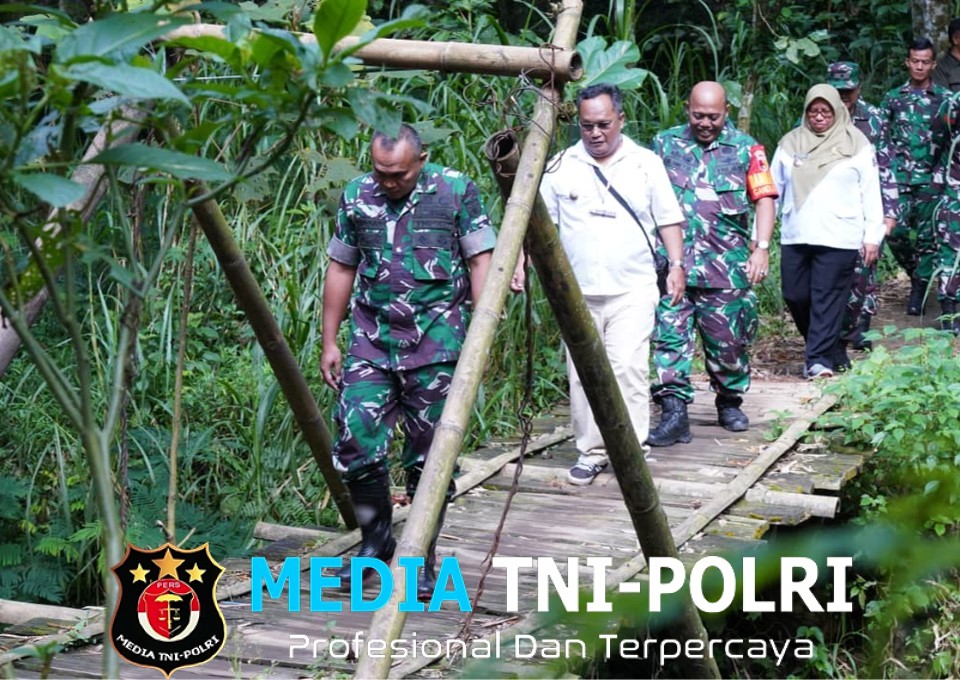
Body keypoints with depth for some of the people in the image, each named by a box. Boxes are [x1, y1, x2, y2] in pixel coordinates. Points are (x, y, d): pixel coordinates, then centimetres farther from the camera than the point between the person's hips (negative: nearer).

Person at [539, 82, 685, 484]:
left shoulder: (646, 164, 6)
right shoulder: (561, 167, 6)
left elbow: (668, 219, 10)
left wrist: (677, 264, 3)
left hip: (632, 290, -2)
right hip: (579, 293, 2)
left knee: (628, 367, -12)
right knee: (583, 375, 5)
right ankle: (591, 452, 16)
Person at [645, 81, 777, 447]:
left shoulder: (745, 149, 6)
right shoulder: (665, 144, 10)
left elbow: (764, 198, 3)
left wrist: (762, 247, -9)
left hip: (726, 266, 0)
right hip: (672, 263, 1)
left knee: (728, 339, 7)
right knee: (670, 336, -8)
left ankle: (729, 402, 28)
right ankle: (674, 413, -8)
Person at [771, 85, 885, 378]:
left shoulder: (856, 144, 4)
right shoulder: (790, 143, 11)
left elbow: (871, 193, 4)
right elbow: (773, 188, 14)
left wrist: (872, 236, -1)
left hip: (838, 238, -3)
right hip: (795, 236, 3)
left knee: (827, 299, -6)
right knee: (795, 296, 5)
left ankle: (820, 359, -1)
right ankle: (817, 343, 27)